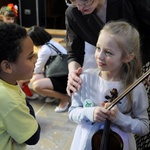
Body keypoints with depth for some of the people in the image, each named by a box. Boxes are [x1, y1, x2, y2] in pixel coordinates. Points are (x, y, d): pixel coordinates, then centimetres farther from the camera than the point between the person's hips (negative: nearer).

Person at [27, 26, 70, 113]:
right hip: (62, 76, 10)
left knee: (37, 85, -25)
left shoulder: (45, 49, -17)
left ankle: (65, 98, -11)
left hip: (65, 80, -10)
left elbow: (37, 69, -4)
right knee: (34, 79, 0)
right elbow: (41, 67, 18)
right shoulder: (51, 43, 11)